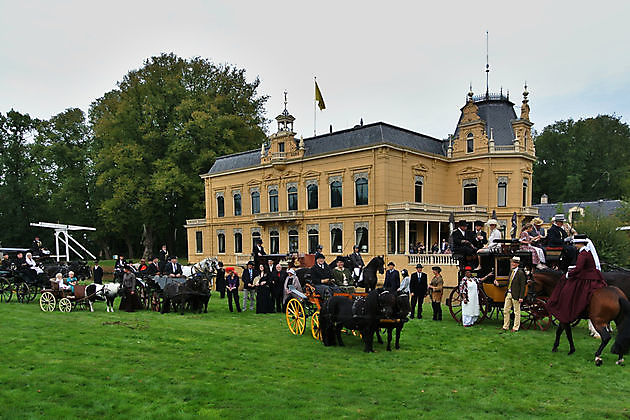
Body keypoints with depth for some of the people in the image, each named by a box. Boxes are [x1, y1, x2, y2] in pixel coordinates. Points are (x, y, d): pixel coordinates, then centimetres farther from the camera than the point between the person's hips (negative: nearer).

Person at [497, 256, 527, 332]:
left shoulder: (521, 273, -11)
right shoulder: (511, 271, 12)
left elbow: (523, 286, -12)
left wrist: (521, 297, -16)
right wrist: (498, 285, 12)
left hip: (516, 295, -7)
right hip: (508, 294, 8)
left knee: (517, 312, 5)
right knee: (506, 311, 10)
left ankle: (516, 327, 15)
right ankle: (505, 327, 19)